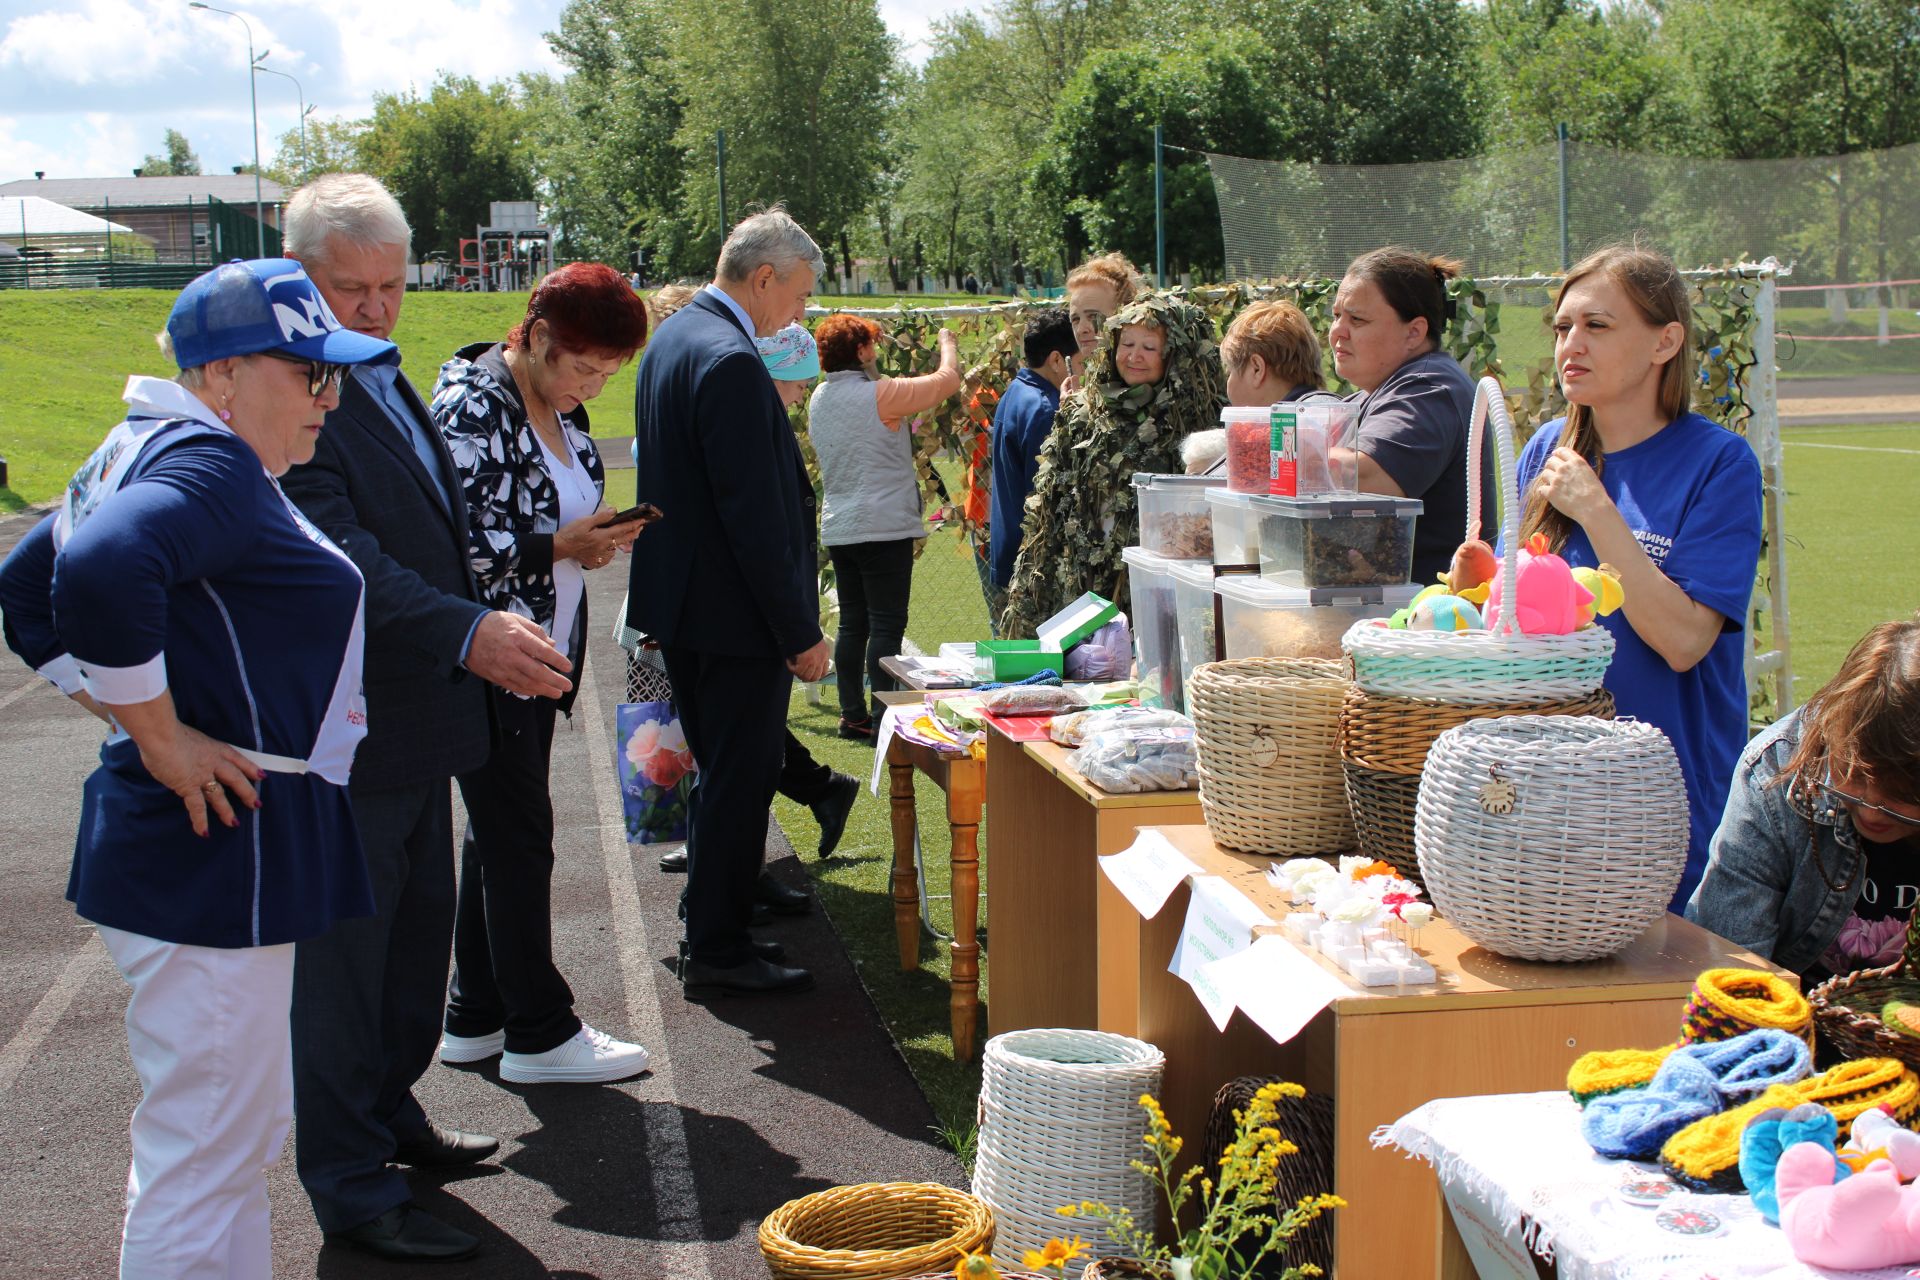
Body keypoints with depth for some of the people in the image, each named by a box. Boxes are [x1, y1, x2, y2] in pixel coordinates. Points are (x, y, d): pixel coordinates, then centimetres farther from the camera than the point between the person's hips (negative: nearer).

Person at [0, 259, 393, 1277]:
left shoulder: (148, 447, 13)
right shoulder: (210, 464, -18)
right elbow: (102, 572, -36)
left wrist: (119, 708, 13)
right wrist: (159, 736, -25)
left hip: (193, 845, 11)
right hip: (215, 852, -11)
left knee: (241, 1133, 22)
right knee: (205, 1157, -1)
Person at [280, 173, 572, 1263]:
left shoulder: (390, 386, 12)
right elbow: (344, 560, -29)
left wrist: (492, 628, 15)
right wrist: (468, 633, -38)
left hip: (418, 727, 10)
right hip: (349, 734, -10)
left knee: (416, 936, 23)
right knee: (344, 956, 1)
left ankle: (387, 1114, 41)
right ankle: (352, 1187, 12)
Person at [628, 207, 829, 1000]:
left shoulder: (674, 337, 11)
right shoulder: (731, 361, -21)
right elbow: (755, 513, -23)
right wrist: (800, 630, -18)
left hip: (681, 606, 10)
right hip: (733, 613, -10)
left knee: (721, 773, 21)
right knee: (739, 782, 1)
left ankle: (711, 919, 33)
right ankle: (718, 955, 9)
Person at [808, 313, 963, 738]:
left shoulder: (819, 398, 9)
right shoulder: (879, 394, -14)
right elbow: (947, 379, -6)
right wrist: (948, 342, 13)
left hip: (838, 528, 8)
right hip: (884, 525, -8)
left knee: (852, 624, 12)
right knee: (887, 625, -4)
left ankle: (852, 715, 16)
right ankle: (881, 717, -5)